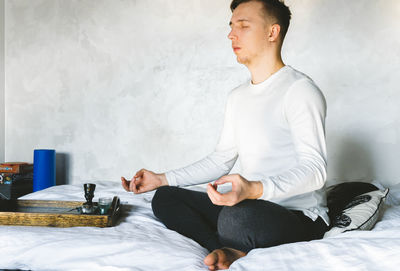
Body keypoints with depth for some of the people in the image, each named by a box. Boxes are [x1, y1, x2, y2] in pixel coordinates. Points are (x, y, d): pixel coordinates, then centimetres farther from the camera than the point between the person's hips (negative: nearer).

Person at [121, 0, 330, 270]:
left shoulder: (300, 89, -12)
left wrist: (255, 189, -38)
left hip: (300, 215, -9)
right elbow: (220, 160, 19)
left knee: (237, 217, -40)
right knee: (164, 198, -3)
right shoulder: (237, 96, 16)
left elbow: (315, 169, -21)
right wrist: (163, 179, 9)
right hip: (251, 206, 9)